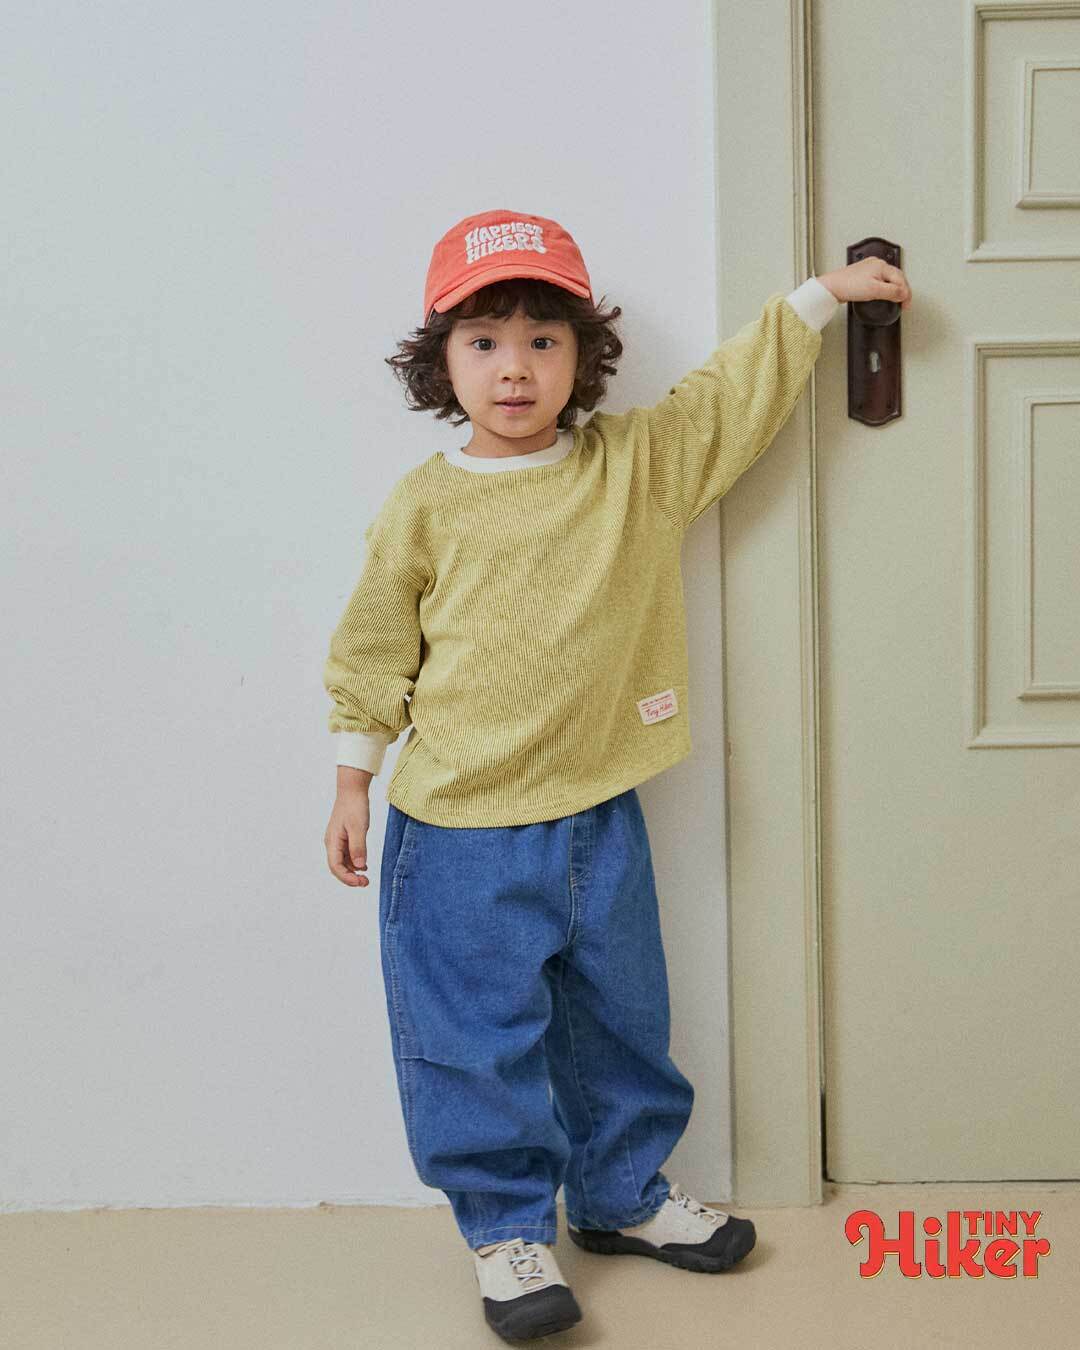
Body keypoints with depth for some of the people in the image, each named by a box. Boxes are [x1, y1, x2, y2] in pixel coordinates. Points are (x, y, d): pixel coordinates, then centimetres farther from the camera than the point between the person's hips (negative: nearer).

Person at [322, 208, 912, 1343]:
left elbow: (739, 390, 11)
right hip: (460, 833, -3)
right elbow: (373, 655, 2)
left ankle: (624, 1194, 37)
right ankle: (507, 1228, 21)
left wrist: (824, 292, 12)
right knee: (478, 1036, 3)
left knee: (618, 1022, 17)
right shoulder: (424, 507, -5)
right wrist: (352, 787, 4)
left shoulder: (642, 462, 0)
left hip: (599, 819, 3)